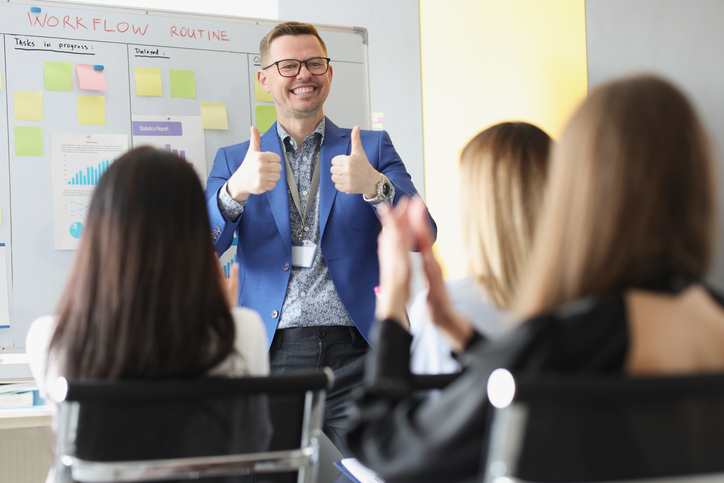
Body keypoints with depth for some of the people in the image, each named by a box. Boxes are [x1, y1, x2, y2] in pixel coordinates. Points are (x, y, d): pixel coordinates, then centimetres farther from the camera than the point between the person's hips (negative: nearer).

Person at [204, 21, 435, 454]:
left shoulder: (373, 148, 11)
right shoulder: (234, 160, 13)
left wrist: (374, 186, -21)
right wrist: (236, 190, -19)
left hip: (355, 354, 0)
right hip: (271, 357, 1)